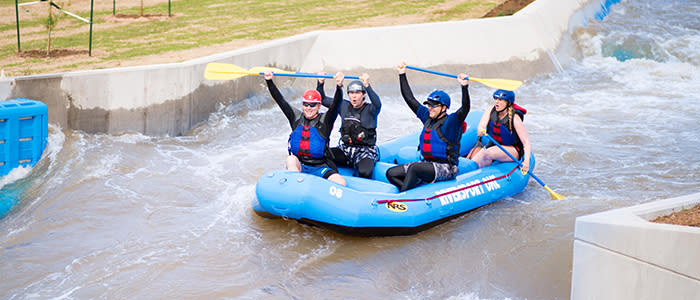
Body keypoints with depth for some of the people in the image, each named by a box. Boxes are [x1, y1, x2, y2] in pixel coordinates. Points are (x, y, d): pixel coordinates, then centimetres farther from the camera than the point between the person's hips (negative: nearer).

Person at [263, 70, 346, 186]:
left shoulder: (325, 120, -1)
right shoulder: (296, 118, 9)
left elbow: (336, 103, -17)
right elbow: (280, 100, 4)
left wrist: (339, 86, -36)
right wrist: (269, 81, -8)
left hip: (319, 168, -2)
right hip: (298, 166, 2)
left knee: (341, 183, -26)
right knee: (291, 159, -33)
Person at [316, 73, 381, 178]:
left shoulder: (369, 109, -6)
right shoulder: (344, 106, 9)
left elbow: (377, 104, -30)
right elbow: (323, 99, 13)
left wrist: (367, 86, -43)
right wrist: (320, 83, -4)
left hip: (365, 151, -5)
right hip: (345, 150, 5)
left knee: (364, 172, -34)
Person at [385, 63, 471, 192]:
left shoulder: (450, 122, -9)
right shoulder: (428, 118, 11)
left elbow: (465, 109, -27)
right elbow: (410, 99, 17)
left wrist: (464, 87, -41)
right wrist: (402, 75, 17)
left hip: (445, 168, -8)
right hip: (427, 164, 8)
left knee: (414, 168, -34)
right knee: (391, 173, -3)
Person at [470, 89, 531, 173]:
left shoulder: (514, 118, -20)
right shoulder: (491, 110, -7)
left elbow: (526, 142, -21)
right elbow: (481, 126, -16)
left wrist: (526, 161, -36)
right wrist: (480, 131, -42)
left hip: (512, 151, -5)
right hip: (492, 145, 5)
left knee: (487, 153, -31)